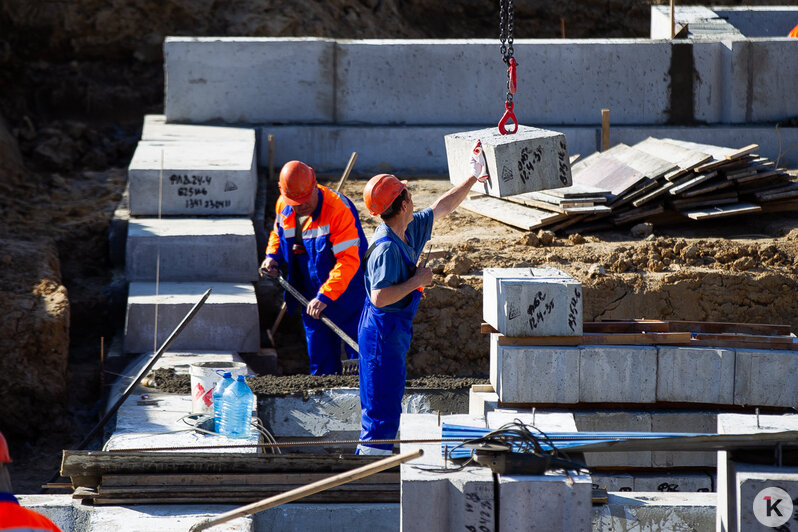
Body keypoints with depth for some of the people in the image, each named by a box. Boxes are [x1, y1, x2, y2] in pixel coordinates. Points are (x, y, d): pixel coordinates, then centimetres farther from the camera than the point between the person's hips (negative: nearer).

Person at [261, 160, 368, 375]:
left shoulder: (339, 209, -26)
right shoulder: (283, 207, -3)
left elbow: (348, 260, -30)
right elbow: (278, 233, 21)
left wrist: (325, 296, -35)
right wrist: (272, 256, -1)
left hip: (347, 298, -6)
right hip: (313, 300, 6)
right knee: (320, 362, 14)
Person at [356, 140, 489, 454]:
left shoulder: (408, 232, 5)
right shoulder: (386, 248, -24)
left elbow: (441, 208, 19)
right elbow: (380, 297, -30)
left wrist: (474, 178, 22)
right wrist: (417, 281, -20)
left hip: (393, 332, 10)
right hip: (382, 332, -10)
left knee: (382, 406, 16)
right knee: (383, 408, -7)